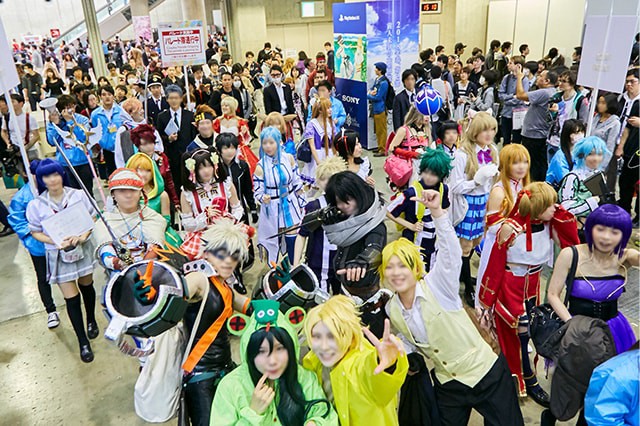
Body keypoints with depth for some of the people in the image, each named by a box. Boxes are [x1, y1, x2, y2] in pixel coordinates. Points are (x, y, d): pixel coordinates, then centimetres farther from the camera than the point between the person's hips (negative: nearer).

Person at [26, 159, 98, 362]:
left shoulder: (78, 195, -10)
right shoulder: (36, 205, -10)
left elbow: (92, 217, -1)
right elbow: (36, 232, -2)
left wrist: (83, 236, -18)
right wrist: (57, 242, -19)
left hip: (83, 248, 1)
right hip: (59, 255, -1)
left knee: (86, 286, 20)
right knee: (71, 298, 1)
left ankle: (91, 321, 48)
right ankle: (83, 342, 14)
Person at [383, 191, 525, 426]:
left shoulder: (437, 285, -20)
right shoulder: (391, 309, -6)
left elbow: (450, 250, -37)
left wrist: (437, 211, -49)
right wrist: (408, 358, -5)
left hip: (486, 374, -4)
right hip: (447, 385, 5)